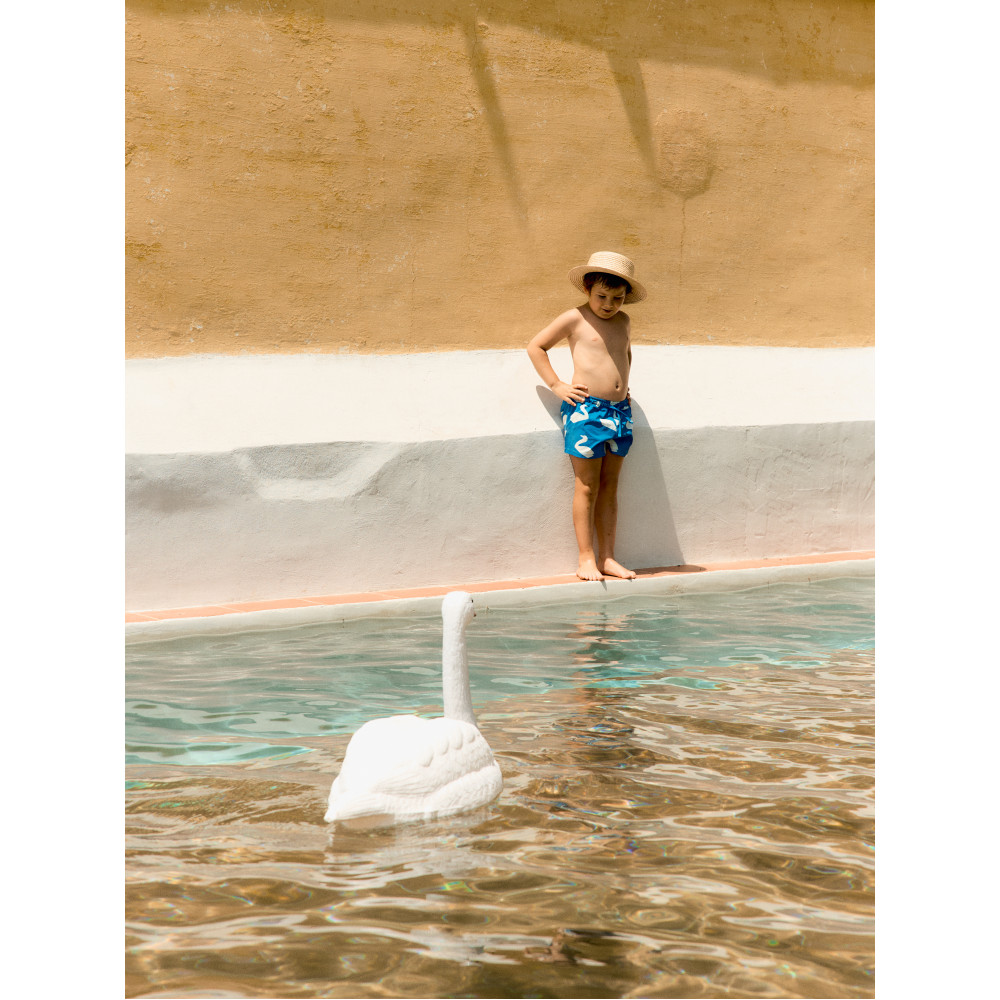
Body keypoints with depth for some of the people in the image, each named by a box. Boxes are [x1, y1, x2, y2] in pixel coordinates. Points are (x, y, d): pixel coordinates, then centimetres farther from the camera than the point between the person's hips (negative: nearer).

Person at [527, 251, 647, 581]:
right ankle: (586, 559, 3)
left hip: (619, 410, 6)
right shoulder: (575, 319, -5)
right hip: (585, 409, -6)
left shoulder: (623, 322, 13)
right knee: (587, 487, -2)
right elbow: (536, 346, 0)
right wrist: (557, 385, -6)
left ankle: (607, 557, 12)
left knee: (610, 486, 8)